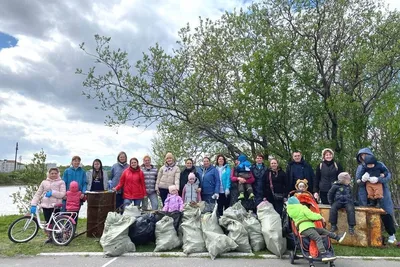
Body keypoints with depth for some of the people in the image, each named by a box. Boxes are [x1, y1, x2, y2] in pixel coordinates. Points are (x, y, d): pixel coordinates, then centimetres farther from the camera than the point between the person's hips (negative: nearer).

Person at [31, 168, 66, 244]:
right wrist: (33, 204, -2)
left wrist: (52, 193, -16)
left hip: (56, 205, -3)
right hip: (46, 206, 3)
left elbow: (63, 194, -6)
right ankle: (49, 237, 24)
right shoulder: (44, 182, 11)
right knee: (48, 222, 7)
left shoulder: (61, 182, 2)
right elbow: (38, 194, 8)